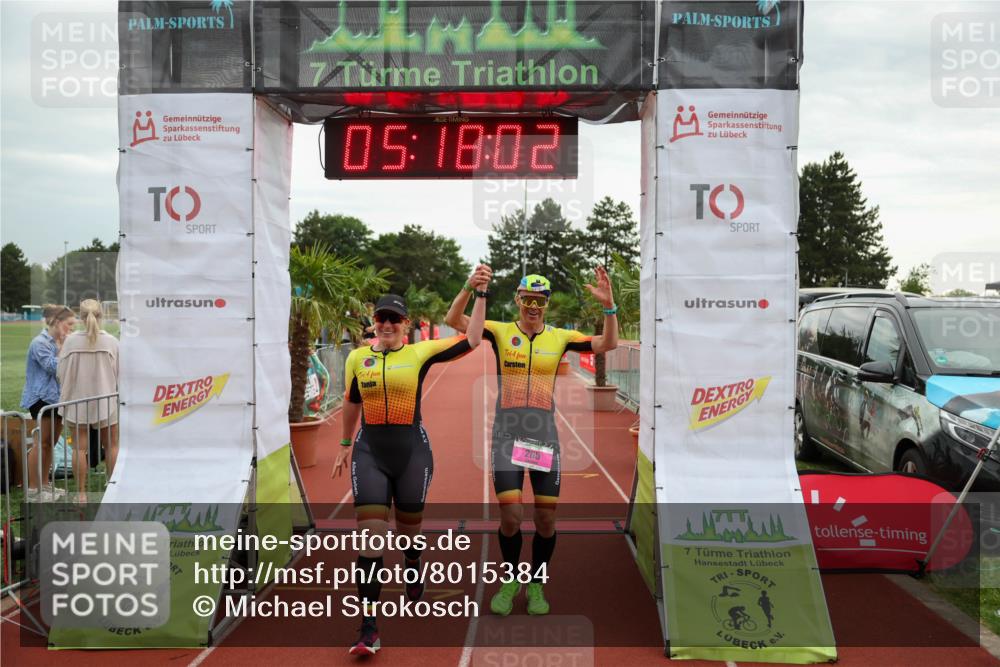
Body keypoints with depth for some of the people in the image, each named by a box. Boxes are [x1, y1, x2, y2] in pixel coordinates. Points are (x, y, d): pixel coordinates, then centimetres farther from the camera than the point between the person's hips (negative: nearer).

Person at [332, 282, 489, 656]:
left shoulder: (420, 353, -2)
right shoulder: (357, 358, 6)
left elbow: (471, 340, -6)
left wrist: (480, 296, -7)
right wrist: (345, 446, 26)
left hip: (411, 452, -1)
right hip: (369, 454, 1)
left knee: (409, 530, 13)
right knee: (370, 536, -9)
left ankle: (414, 576, 48)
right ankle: (369, 628, -6)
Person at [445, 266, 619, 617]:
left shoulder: (560, 337, 3)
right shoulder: (501, 332, 0)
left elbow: (608, 344, -6)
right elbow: (454, 320, -12)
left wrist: (609, 306, -22)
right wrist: (469, 287, -29)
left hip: (545, 434, 2)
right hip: (507, 433, -1)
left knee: (546, 517, 4)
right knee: (511, 515, -5)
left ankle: (536, 584, 27)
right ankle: (511, 580, 21)